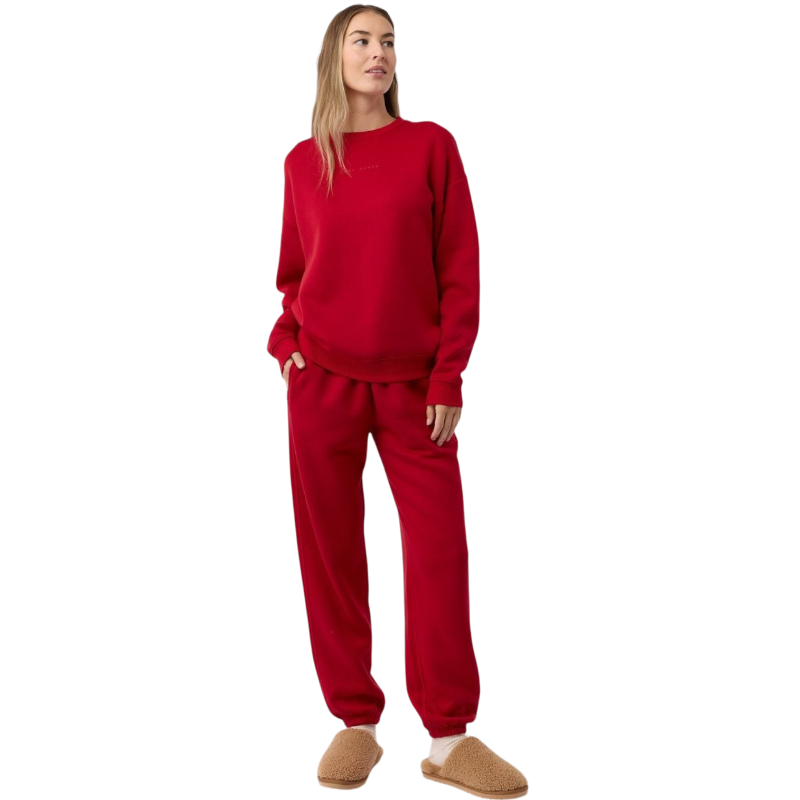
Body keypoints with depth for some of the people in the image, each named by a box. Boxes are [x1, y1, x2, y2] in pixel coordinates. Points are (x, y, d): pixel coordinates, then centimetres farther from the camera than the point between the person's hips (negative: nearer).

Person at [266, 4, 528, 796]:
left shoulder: (431, 144, 3)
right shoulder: (302, 161, 8)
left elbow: (461, 268, 0)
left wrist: (449, 377, -6)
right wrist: (284, 342, -2)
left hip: (413, 384, -1)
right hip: (321, 382, 2)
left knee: (439, 552, -3)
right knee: (330, 552, 3)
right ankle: (355, 724, 15)